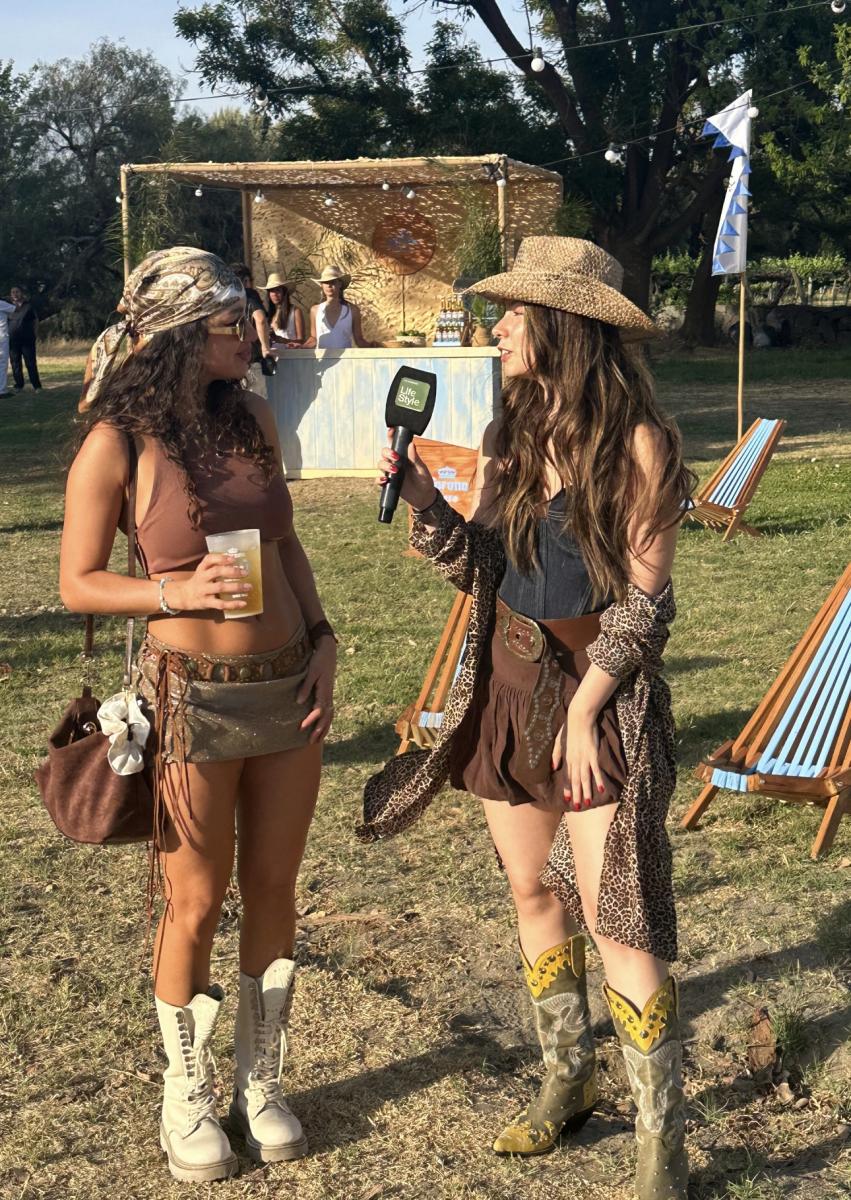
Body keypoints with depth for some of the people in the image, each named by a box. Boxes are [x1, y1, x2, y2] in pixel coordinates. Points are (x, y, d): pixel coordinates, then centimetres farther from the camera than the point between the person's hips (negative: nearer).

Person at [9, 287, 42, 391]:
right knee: (15, 364, 6)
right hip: (13, 341, 2)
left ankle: (36, 386, 1)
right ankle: (18, 384, 15)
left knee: (31, 363, -3)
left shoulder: (28, 306, 5)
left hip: (27, 340, -2)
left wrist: (33, 333, 2)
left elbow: (36, 321, 11)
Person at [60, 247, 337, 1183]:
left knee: (273, 888, 13)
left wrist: (321, 641, 5)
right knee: (196, 902, 7)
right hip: (193, 695, -5)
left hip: (287, 685, 5)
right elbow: (78, 583, -6)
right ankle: (186, 1095, 27)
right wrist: (174, 592, -21)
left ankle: (261, 1080, 31)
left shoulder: (250, 417, 4)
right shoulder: (117, 444, -12)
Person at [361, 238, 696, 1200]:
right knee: (532, 892, 15)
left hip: (599, 691, -6)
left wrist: (583, 712, -15)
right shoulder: (508, 436, 6)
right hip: (506, 686, 7)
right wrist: (423, 499, -11)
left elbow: (645, 599, -13)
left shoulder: (636, 443, -13)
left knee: (615, 917, -7)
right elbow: (479, 568, 5)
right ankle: (566, 1080, 33)